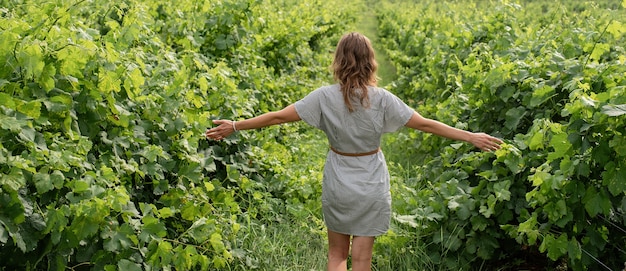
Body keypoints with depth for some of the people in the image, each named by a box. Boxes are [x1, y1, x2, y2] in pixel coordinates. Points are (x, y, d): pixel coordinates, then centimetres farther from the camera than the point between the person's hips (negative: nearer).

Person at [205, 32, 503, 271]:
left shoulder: (325, 97, -12)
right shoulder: (382, 99, -14)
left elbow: (278, 116, -8)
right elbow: (425, 124, -10)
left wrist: (235, 126, 4)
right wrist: (472, 136, -1)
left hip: (337, 185, 1)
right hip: (371, 187, -1)